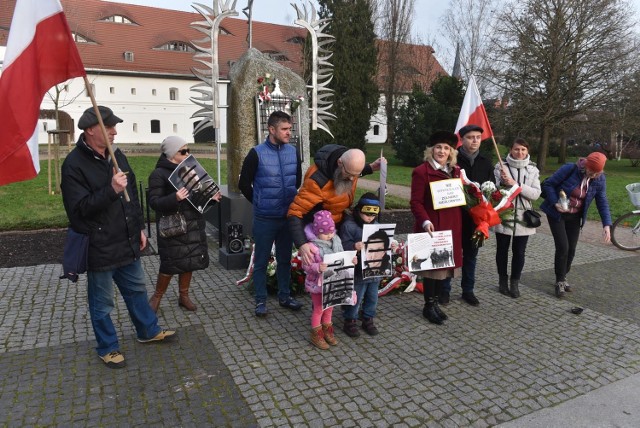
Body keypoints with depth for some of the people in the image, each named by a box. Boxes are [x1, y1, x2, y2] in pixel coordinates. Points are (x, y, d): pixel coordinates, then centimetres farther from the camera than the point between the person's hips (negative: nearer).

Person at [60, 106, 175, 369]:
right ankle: (108, 348, 30)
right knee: (102, 302, 11)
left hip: (128, 242, 7)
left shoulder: (116, 155, 6)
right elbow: (79, 208, -22)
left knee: (137, 289, 21)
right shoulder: (74, 164, -17)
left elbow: (133, 194, 14)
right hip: (99, 247, -7)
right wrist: (111, 190, -32)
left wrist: (140, 227, 14)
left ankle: (148, 331, 40)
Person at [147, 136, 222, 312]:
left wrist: (210, 198, 0)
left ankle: (184, 296, 28)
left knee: (189, 262, 11)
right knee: (170, 264, -1)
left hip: (194, 226, 6)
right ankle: (157, 296, 22)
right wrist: (174, 198, -33)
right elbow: (154, 202, -16)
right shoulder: (159, 174, -8)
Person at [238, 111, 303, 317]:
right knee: (261, 261, 7)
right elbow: (244, 183, -2)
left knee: (285, 259, 15)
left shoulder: (293, 151, 1)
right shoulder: (257, 153, -11)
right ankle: (261, 300, 21)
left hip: (288, 216, 4)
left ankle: (285, 296, 30)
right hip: (265, 218, -4)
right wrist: (259, 203, 3)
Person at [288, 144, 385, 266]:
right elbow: (295, 212, -36)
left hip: (339, 221, 6)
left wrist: (371, 168, -6)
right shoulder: (318, 180, -39)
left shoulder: (351, 163, -18)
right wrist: (302, 244, -47)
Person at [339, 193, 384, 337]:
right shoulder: (349, 225, -14)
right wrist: (354, 246, -35)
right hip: (357, 272, -6)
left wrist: (390, 245, -2)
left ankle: (368, 320, 37)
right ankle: (350, 321, 27)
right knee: (355, 298, 7)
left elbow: (383, 243, 17)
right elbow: (343, 246, -18)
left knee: (372, 298, 18)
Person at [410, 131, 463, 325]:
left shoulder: (456, 171, 13)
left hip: (452, 227, 7)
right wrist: (425, 221, -26)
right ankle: (429, 306, 17)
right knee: (432, 265, 2)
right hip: (432, 227, -6)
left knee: (447, 264, 11)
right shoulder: (421, 171, -8)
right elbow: (416, 202, -13)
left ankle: (436, 301, 27)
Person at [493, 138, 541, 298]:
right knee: (502, 249, 10)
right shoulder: (500, 167, -3)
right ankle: (503, 280, 27)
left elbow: (536, 194, -7)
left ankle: (515, 282, 21)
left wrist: (516, 184, -18)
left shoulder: (533, 170, 3)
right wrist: (502, 182, -23)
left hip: (522, 218, 1)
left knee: (519, 252, 6)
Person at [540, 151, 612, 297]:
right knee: (563, 247, -11)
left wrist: (606, 224, -11)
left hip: (575, 217, 4)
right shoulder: (569, 169, -20)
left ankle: (562, 278, 26)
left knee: (571, 249, 5)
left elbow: (602, 202, -2)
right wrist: (555, 203, -25)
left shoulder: (600, 180, -7)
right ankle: (560, 281, 5)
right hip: (557, 214, -4)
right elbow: (548, 184, -14)